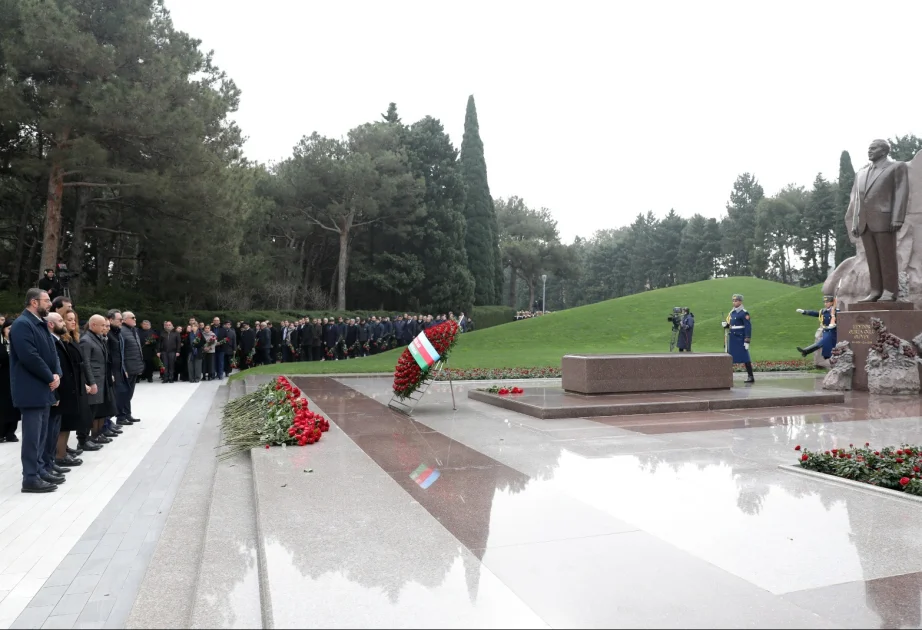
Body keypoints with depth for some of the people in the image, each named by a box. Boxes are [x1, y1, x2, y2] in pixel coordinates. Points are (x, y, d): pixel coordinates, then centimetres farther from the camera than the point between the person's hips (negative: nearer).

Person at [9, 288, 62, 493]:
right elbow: (30, 357, -23)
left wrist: (56, 374, -2)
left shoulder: (41, 324, 16)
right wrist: (50, 378, -14)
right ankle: (30, 478, 2)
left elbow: (52, 352, 15)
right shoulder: (22, 324, -15)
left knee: (40, 433, 15)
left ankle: (38, 471, 24)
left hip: (44, 388, 10)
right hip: (31, 389, -10)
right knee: (32, 434, -5)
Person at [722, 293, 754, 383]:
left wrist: (747, 341, -18)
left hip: (740, 339, -7)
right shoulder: (732, 312, 13)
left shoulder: (744, 313, -10)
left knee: (745, 358, -4)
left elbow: (748, 327, -14)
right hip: (732, 339, 7)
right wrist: (725, 324, -2)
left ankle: (751, 377, 1)